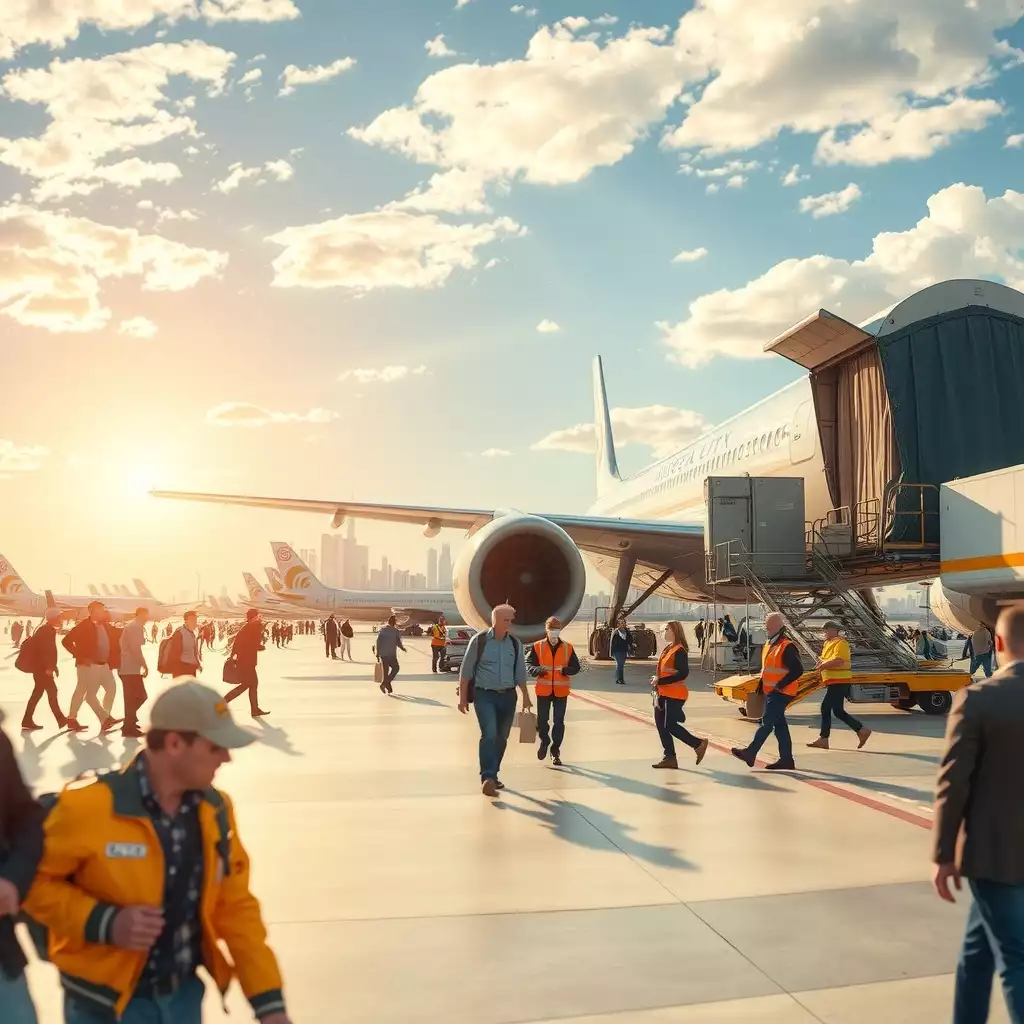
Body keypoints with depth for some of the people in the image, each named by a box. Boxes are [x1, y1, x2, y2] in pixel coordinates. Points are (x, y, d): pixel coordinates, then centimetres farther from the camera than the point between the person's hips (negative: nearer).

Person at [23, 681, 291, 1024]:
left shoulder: (215, 811, -5)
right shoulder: (88, 807, -21)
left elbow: (235, 908, 1)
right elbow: (35, 880, -9)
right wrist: (103, 923, -21)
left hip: (184, 993, 5)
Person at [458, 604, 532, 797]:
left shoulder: (515, 644, 6)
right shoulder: (479, 641, -6)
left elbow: (520, 673, 13)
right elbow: (466, 671, -3)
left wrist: (526, 697, 10)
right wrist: (463, 697, -4)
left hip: (508, 696, 4)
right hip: (484, 695, -4)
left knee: (501, 738, 9)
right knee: (489, 734, -18)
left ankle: (492, 775, 24)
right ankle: (487, 778, -16)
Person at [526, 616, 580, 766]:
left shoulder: (568, 647, 2)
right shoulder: (537, 647, -2)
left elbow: (576, 667, 1)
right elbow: (529, 666, -6)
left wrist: (564, 669, -19)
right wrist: (540, 669, -25)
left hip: (561, 691, 1)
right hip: (543, 690, -1)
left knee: (559, 722, 4)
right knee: (542, 720, 3)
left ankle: (555, 751, 18)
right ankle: (545, 741, 32)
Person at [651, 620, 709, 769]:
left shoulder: (679, 651, -15)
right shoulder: (667, 649, 13)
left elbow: (683, 673, -23)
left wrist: (660, 681, -22)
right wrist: (657, 680, 1)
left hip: (674, 695, -9)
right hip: (663, 694, 9)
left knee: (670, 726, -8)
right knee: (661, 724, 7)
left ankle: (699, 744, 8)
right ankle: (669, 758, 14)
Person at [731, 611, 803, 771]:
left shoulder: (787, 647, -16)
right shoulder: (768, 645, 14)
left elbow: (798, 670, -21)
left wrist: (780, 685, -20)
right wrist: (761, 685, 15)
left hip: (780, 693, -10)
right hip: (770, 692, 10)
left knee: (767, 722, -9)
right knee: (779, 724, 11)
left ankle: (750, 753, -9)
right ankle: (786, 759, 16)